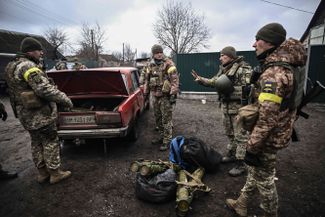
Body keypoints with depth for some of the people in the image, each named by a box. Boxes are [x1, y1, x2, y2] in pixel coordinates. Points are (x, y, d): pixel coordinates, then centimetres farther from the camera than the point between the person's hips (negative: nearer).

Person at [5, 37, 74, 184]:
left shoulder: (12, 66, 14)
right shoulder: (28, 66, -19)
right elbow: (44, 89, -28)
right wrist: (66, 100, -20)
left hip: (26, 114, 10)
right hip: (40, 114, -10)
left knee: (37, 143, 18)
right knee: (51, 143, 3)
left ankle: (42, 173, 30)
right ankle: (55, 173, 15)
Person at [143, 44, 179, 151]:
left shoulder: (168, 63, -9)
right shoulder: (150, 65, 11)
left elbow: (175, 79, -14)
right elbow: (147, 79, 19)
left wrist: (173, 94, -19)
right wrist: (146, 93, 18)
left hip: (166, 96, -7)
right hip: (155, 96, 7)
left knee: (166, 119, -2)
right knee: (158, 118, 15)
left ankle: (167, 141, 9)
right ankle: (162, 137, 32)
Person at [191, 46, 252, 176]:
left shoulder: (243, 68, -13)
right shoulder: (223, 69, 13)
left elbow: (249, 87, -21)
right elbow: (214, 82, 21)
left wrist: (231, 88, -27)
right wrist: (201, 80, 10)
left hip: (239, 107, -8)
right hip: (225, 106, 8)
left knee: (240, 135, -1)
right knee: (229, 133, 19)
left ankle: (241, 164, 8)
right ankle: (231, 154, 37)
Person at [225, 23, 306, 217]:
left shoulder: (273, 74, -26)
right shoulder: (284, 67, 7)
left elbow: (267, 119, -29)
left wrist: (252, 147, -21)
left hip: (268, 138, -10)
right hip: (277, 133, 10)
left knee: (264, 178, 10)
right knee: (254, 171, 22)